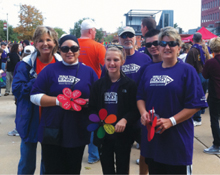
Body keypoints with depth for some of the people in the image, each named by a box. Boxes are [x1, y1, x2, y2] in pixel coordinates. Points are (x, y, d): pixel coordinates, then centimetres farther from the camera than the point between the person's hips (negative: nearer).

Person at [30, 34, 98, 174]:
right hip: (52, 131, -1)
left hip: (78, 133, 2)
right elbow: (35, 96, -1)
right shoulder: (50, 70, 3)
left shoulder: (89, 71, 8)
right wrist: (58, 101, -16)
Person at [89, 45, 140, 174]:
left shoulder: (130, 84, -5)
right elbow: (92, 108, 6)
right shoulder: (98, 84, 3)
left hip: (123, 135, -2)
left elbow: (136, 110, -6)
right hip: (103, 135, 2)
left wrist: (125, 120, -24)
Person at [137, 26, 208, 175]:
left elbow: (195, 104, -11)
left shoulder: (187, 70, -6)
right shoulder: (150, 70, 10)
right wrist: (143, 113, -7)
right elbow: (140, 96, 14)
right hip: (152, 138, 5)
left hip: (178, 140, -4)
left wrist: (171, 121, -19)